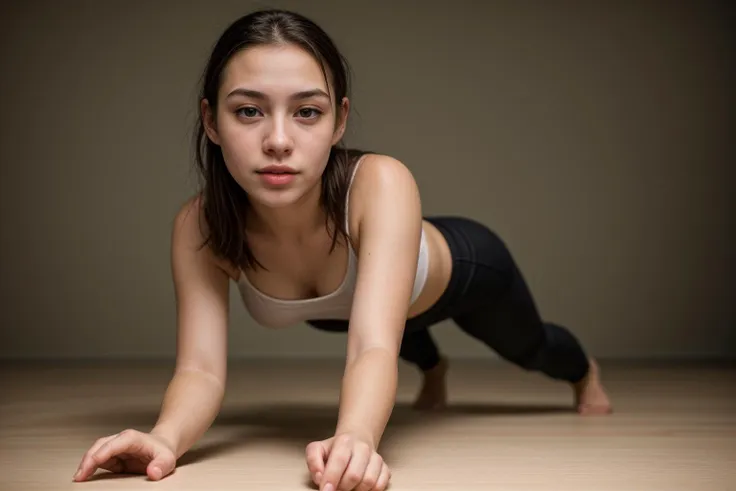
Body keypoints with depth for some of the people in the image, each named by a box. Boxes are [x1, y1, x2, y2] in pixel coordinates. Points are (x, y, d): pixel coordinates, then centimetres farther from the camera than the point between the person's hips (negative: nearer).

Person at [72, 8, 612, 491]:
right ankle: (434, 370, 78)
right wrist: (166, 436, -66)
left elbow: (375, 347, -60)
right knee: (410, 345, 39)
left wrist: (356, 439, -82)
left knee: (530, 347, 32)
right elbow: (201, 369, -43)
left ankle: (585, 372, 70)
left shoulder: (381, 184, -49)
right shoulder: (200, 227, -38)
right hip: (345, 304, 3)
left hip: (464, 268, -2)